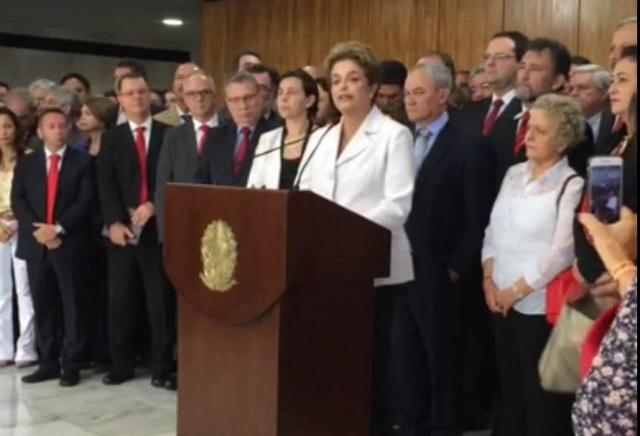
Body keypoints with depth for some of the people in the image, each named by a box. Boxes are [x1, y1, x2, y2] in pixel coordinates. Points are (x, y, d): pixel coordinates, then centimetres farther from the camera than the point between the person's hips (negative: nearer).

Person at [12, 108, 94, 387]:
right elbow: (18, 201, 3)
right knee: (43, 306, 8)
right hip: (35, 244, 3)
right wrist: (37, 230, -12)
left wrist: (58, 228, -15)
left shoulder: (82, 162, 4)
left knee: (73, 305, 1)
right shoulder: (26, 163, 13)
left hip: (70, 244, -3)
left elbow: (85, 201, -6)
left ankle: (72, 365, 7)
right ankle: (48, 363, 16)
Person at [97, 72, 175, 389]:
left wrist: (154, 205, -14)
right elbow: (106, 185, 3)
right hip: (122, 230, 2)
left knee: (161, 300, 2)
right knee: (120, 300, 5)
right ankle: (121, 364, 16)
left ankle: (162, 366, 10)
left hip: (158, 227, -2)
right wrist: (114, 222, -10)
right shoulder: (111, 138, 12)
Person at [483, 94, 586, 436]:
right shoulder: (514, 174, 9)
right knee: (508, 385, 16)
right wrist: (489, 280, -1)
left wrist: (516, 290, -12)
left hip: (538, 305, -6)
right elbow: (493, 231, 11)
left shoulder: (571, 186, -10)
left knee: (539, 393, 6)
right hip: (501, 302, 6)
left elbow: (562, 252, -16)